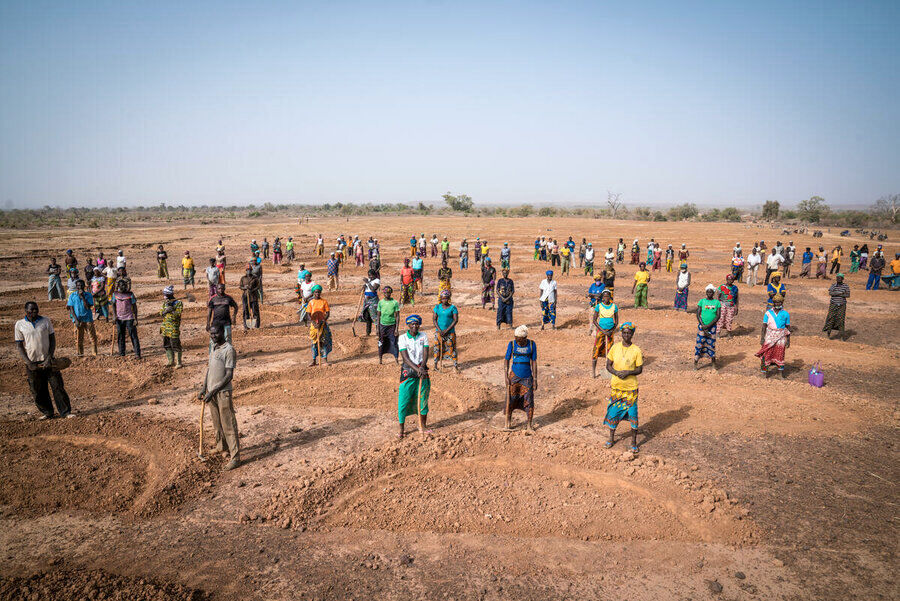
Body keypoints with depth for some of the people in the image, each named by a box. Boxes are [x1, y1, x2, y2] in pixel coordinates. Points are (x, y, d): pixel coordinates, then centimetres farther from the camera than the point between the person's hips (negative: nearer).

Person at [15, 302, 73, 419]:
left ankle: (65, 412, 5)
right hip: (32, 362, 0)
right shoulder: (19, 325, -1)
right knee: (38, 391, 6)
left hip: (48, 360, 0)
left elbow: (53, 340, 4)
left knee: (57, 386, -2)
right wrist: (29, 363, -8)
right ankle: (47, 412, 22)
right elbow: (19, 346, 2)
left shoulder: (46, 321, 2)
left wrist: (49, 358, -7)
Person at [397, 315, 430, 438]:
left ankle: (422, 427, 25)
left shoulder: (423, 336, 4)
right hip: (408, 370, -3)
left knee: (423, 399, 9)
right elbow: (405, 358, -13)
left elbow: (425, 354, -4)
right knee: (403, 401, -4)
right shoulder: (403, 338, -6)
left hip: (422, 370, 3)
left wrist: (422, 368, -21)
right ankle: (401, 430, 8)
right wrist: (417, 369, -24)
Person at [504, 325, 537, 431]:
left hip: (527, 378, 1)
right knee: (511, 400, -1)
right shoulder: (512, 344, -7)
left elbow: (534, 362, 0)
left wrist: (535, 379, -1)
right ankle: (508, 423, 15)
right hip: (514, 376, -1)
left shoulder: (532, 344, -5)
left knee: (529, 401, -2)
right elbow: (506, 360, -1)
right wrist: (506, 377, -5)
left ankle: (530, 425, 12)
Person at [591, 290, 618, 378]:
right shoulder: (599, 306, -7)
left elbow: (616, 320, 7)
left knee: (609, 349, 6)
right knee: (597, 349, -4)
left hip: (610, 331, 2)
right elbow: (594, 320, -6)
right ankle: (593, 369, 1)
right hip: (601, 330, -2)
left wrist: (613, 330, -9)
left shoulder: (614, 306, 0)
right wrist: (602, 330, -13)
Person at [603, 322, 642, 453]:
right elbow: (608, 365, 4)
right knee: (613, 412, 11)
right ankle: (611, 438, 29)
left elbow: (639, 370, -3)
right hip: (616, 387, 2)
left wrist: (628, 372, -21)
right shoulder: (615, 347, -1)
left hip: (631, 388, -2)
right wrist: (616, 372, -16)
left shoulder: (636, 350, -8)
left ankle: (634, 442, 18)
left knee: (633, 414, 3)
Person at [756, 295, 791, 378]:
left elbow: (788, 327, 6)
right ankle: (765, 371, 11)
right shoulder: (768, 313, -1)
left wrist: (788, 340, 4)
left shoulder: (785, 314, 1)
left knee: (780, 354, 4)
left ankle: (781, 371, 17)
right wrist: (762, 338, -6)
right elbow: (764, 326, -1)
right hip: (769, 336, 0)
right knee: (767, 353, 0)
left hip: (780, 337, 0)